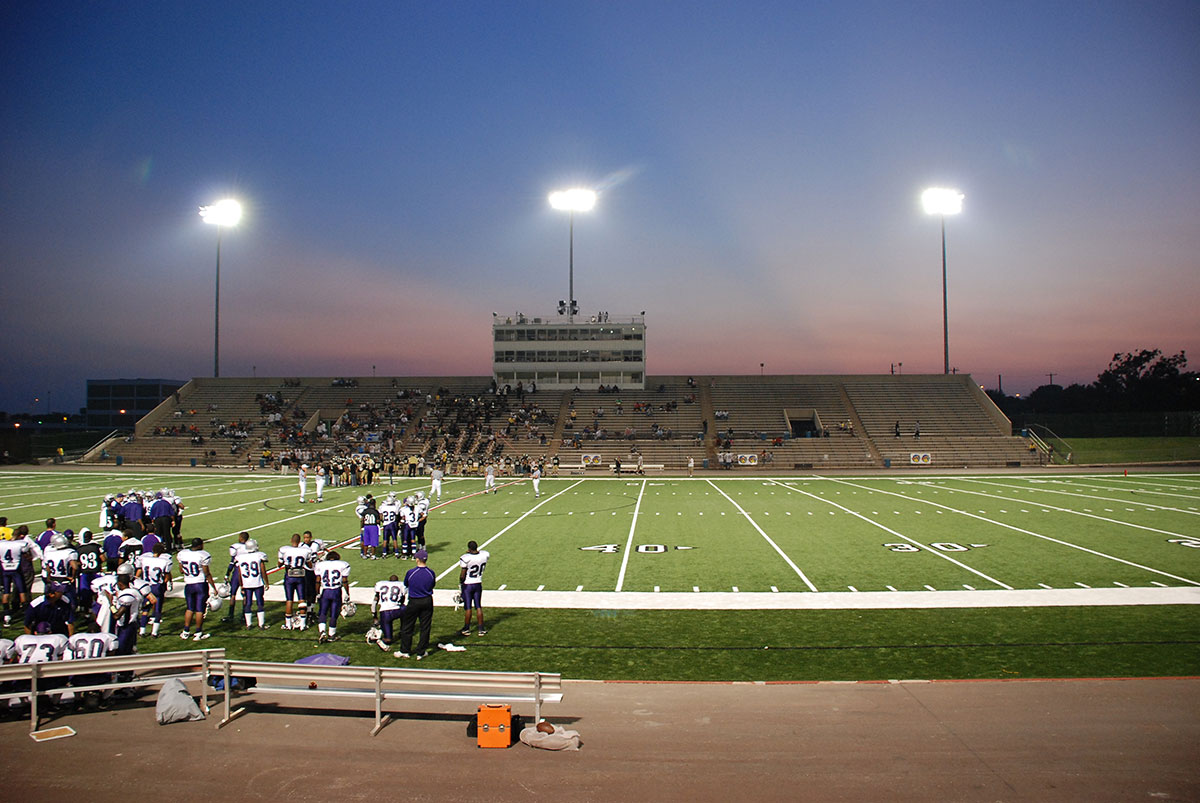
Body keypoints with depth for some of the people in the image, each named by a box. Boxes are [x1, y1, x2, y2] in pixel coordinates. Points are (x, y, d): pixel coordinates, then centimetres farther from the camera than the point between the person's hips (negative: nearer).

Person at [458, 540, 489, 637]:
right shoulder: (484, 555, -10)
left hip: (467, 585, -4)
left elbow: (462, 575, -16)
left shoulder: (465, 558, -23)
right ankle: (481, 629, 14)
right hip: (478, 584, 4)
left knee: (468, 607, 6)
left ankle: (467, 629, 18)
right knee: (478, 607, 11)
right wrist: (475, 551, 15)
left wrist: (460, 582, 1)